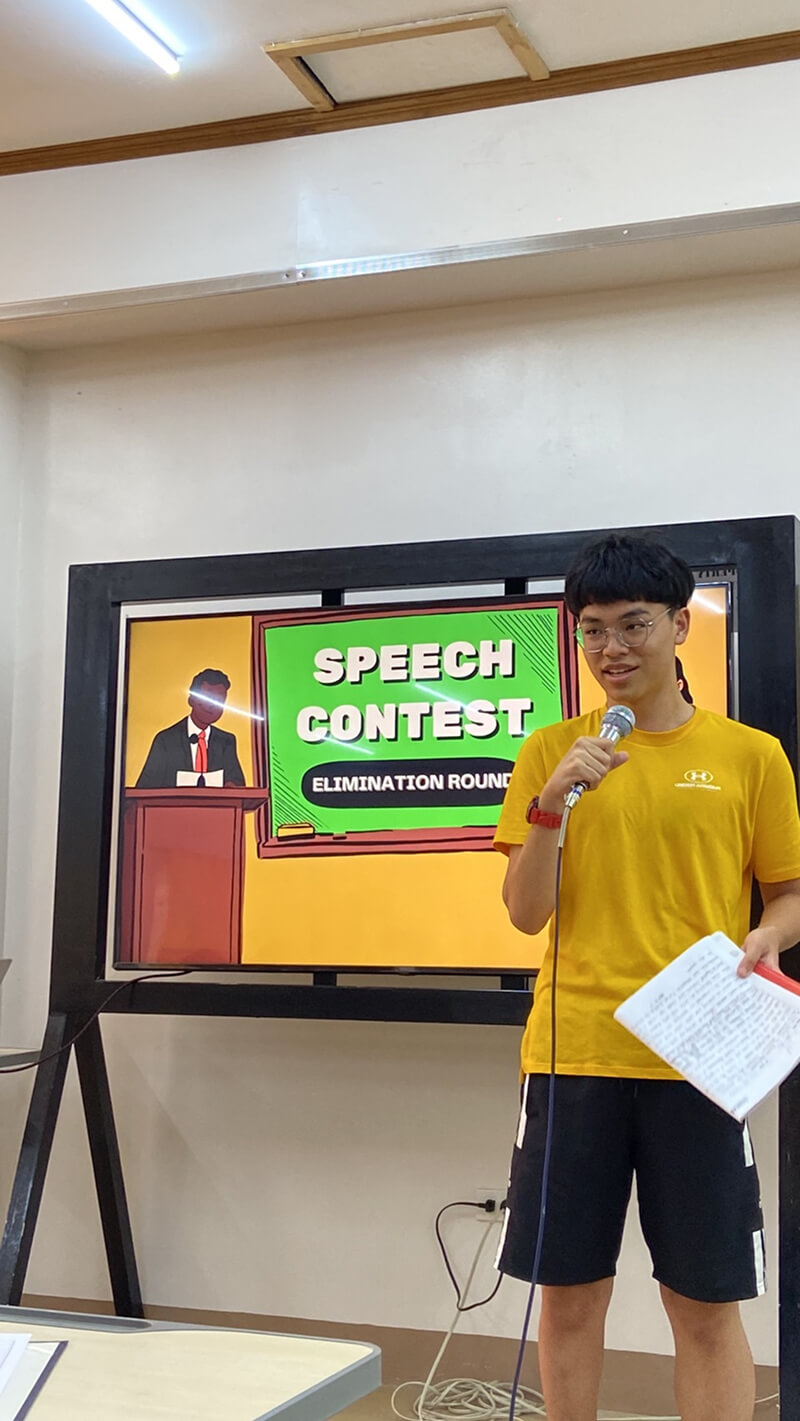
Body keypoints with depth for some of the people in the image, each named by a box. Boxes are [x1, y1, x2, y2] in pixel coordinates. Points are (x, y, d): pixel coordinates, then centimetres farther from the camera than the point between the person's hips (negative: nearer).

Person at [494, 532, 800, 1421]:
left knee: (706, 1304, 4)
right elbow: (525, 913, 2)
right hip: (572, 1051, 1)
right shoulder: (552, 751, 5)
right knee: (569, 1293, 8)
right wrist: (551, 802, -13)